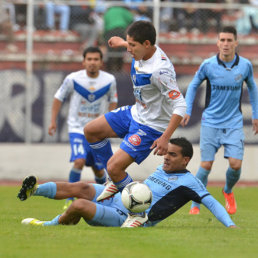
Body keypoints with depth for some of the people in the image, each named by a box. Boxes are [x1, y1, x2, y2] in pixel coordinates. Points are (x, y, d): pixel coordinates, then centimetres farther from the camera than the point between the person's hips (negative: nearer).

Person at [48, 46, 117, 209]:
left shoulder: (109, 80, -6)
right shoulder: (73, 79, -11)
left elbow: (113, 100, 12)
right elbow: (59, 98, 4)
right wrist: (53, 121, 2)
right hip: (78, 128, -2)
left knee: (99, 169, 8)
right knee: (79, 161, -24)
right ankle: (70, 199, -12)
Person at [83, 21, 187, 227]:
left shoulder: (160, 70, -34)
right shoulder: (143, 53, -7)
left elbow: (180, 106, -31)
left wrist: (165, 138, -34)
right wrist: (122, 43, 41)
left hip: (151, 127, -10)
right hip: (135, 113, 10)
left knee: (115, 166, -17)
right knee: (90, 130, 15)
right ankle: (116, 180, 25)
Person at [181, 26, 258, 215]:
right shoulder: (208, 65, -8)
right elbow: (194, 85, 9)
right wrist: (187, 110, 1)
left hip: (234, 123, 1)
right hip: (211, 122, -1)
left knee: (235, 164, -11)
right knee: (206, 165, -7)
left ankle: (228, 192, 23)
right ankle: (195, 205, 9)